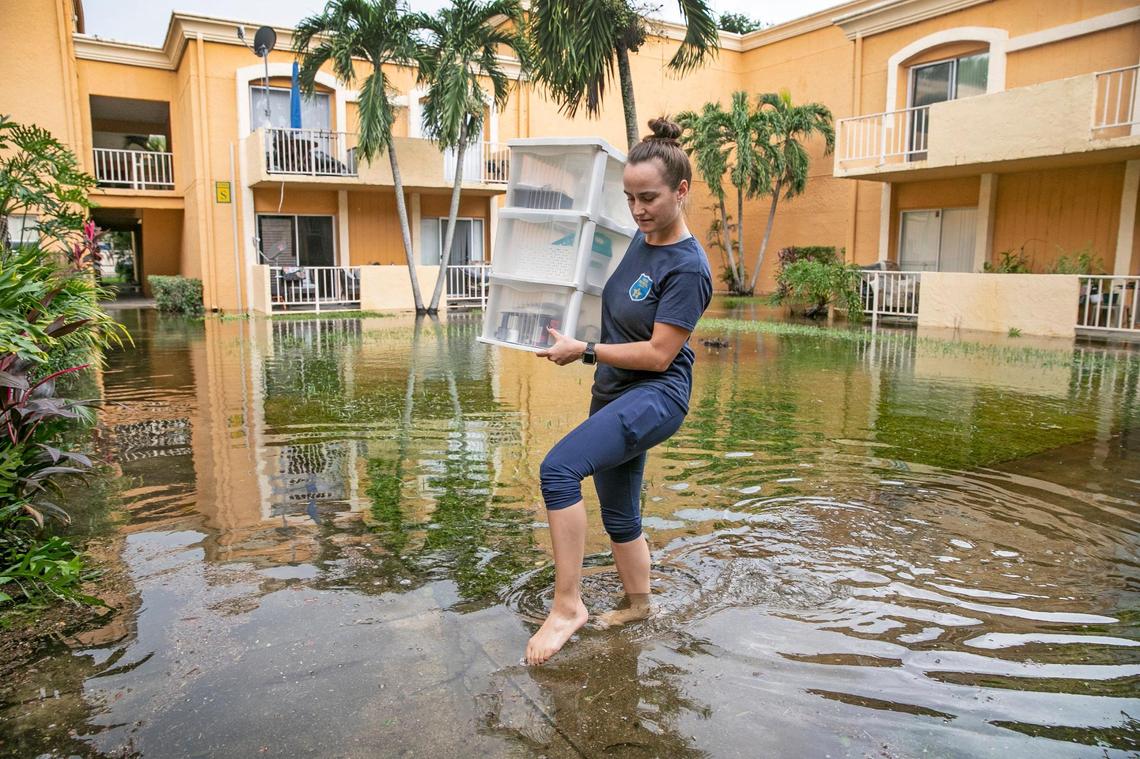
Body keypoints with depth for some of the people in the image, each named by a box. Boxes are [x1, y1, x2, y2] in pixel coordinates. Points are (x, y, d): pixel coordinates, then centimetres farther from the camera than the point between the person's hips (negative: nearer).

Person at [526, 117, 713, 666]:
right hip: (614, 394, 9)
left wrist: (584, 351, -17)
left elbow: (658, 354, -20)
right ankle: (638, 606, 37)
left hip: (656, 395, -9)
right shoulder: (638, 240, 7)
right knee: (618, 516, 17)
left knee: (559, 469, -27)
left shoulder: (688, 267, -16)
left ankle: (567, 605, -16)